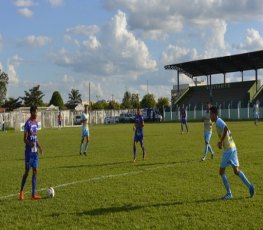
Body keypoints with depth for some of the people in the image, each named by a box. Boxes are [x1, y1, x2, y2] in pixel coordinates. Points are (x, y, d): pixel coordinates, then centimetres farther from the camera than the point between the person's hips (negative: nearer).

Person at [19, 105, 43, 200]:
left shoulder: (36, 122, 11)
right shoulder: (27, 124, -13)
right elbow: (25, 139, -15)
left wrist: (39, 146, 13)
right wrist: (30, 144, -34)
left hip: (35, 151, 7)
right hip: (29, 152, -7)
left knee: (35, 171, 5)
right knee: (27, 171, -1)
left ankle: (33, 194, 8)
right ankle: (21, 191, 18)